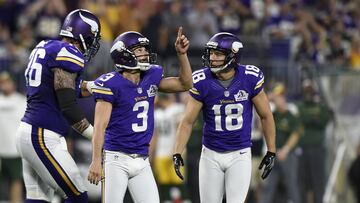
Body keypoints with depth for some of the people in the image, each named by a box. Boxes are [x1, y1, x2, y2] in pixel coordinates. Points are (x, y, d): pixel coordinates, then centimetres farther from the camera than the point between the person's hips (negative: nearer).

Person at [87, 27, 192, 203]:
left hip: (142, 161, 6)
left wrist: (181, 54, 4)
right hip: (117, 159, -6)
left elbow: (185, 84, 16)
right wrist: (96, 161, -21)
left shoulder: (150, 78, 8)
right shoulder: (111, 84, -12)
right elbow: (100, 125, -15)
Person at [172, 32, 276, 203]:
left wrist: (271, 152, 2)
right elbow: (188, 121, -5)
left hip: (240, 155, -1)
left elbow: (266, 116, 0)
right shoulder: (202, 82, -11)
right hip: (211, 155, 1)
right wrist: (177, 154, -16)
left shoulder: (250, 78, -12)